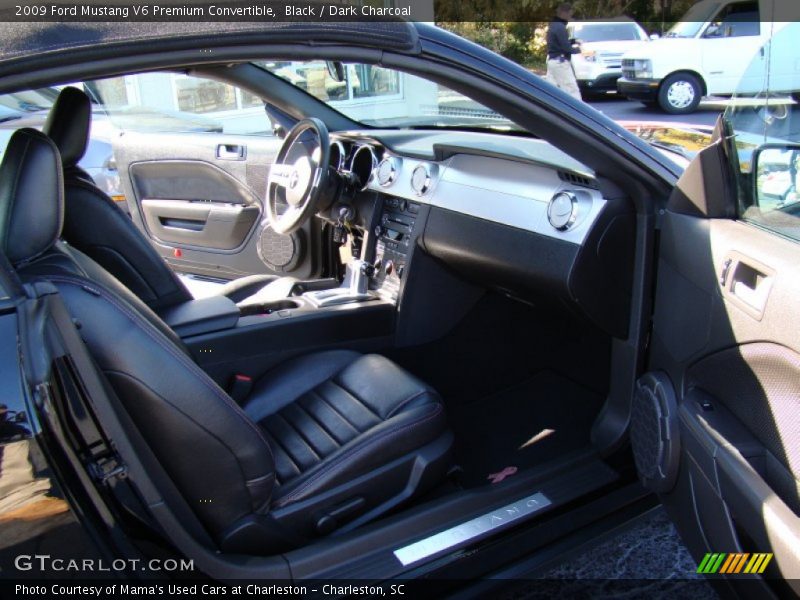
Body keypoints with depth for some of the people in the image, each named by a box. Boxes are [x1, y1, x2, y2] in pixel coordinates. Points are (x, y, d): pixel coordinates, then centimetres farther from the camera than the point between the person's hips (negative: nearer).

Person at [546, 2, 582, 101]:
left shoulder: (553, 25, 13)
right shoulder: (560, 27, -18)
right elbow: (566, 47, -18)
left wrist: (573, 41, 13)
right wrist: (577, 49, -1)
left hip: (551, 60, 10)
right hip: (560, 61, -10)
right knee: (571, 89, -5)